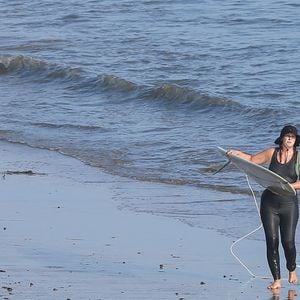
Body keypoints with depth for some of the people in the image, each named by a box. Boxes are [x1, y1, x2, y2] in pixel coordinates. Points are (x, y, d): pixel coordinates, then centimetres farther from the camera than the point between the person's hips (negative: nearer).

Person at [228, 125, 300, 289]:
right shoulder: (272, 153, 3)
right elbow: (252, 160, 14)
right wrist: (238, 153, -1)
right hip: (269, 203, 2)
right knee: (272, 242, -4)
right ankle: (277, 280, 3)